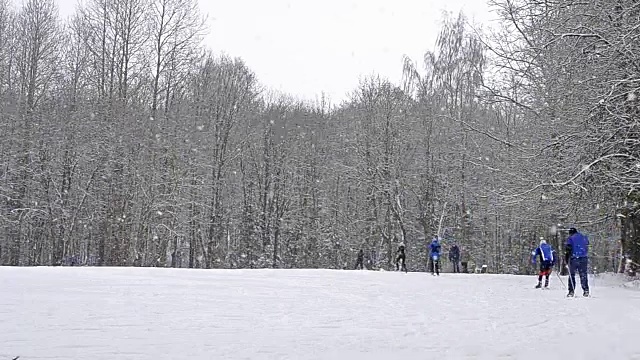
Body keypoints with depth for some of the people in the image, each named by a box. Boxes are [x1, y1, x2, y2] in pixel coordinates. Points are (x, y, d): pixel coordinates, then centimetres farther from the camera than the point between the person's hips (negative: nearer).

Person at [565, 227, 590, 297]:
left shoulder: (570, 238, 1)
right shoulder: (584, 238, 16)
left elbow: (568, 249, -7)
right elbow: (587, 248, 22)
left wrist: (566, 260, -5)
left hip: (573, 259, -4)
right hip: (584, 258, 4)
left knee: (572, 275, 3)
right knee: (583, 275, 7)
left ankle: (571, 291, -2)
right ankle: (586, 290, -2)